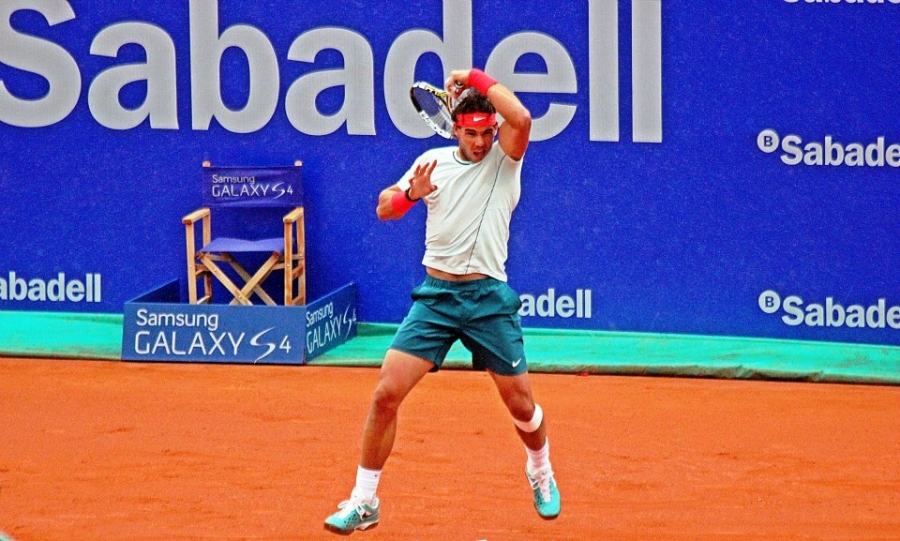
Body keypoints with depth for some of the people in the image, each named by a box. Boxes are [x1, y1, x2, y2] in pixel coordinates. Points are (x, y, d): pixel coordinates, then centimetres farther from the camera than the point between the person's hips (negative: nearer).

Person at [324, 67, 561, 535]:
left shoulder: (504, 161, -2)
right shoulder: (433, 161, 7)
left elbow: (521, 119, -22)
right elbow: (384, 208, 7)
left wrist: (474, 78, -14)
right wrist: (409, 194, -15)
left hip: (488, 298, -2)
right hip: (435, 294, 2)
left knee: (520, 405, 6)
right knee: (386, 393, -10)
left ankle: (540, 472, 39)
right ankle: (363, 502, -1)